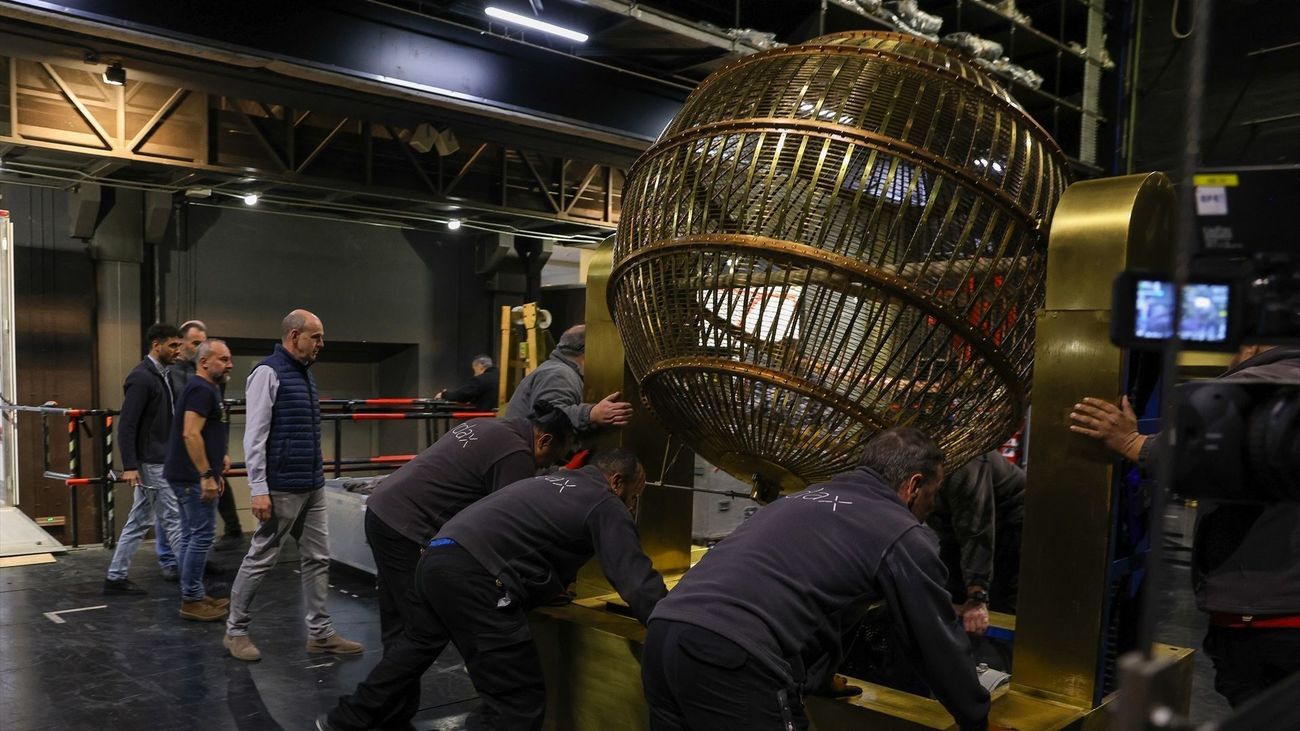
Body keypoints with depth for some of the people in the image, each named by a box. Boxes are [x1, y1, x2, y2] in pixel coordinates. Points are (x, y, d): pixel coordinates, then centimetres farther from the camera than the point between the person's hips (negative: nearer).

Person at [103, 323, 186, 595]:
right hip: (151, 463, -9)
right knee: (173, 518, -4)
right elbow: (126, 425, -20)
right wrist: (129, 466, -23)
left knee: (140, 521, 13)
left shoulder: (161, 375, 13)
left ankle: (115, 577, 20)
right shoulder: (141, 377, -16)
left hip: (158, 461, 9)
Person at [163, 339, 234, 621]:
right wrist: (207, 475, -24)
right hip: (194, 477, -11)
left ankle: (194, 596, 19)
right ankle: (191, 600, 0)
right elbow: (191, 434, -23)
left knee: (191, 537, 13)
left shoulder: (206, 389, 18)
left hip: (189, 475, 11)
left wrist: (219, 457, 23)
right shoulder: (202, 389, -15)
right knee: (201, 536, -6)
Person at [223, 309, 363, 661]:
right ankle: (236, 631, 19)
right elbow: (254, 436, -16)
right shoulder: (268, 372, -11)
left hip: (313, 487, 8)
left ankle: (320, 633, 16)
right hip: (282, 489, -8)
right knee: (260, 560, 4)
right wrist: (259, 490, -20)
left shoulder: (305, 374, 14)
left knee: (318, 559, 9)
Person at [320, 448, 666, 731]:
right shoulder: (606, 505, 2)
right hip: (473, 575, -9)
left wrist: (556, 586, 44)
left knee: (419, 642, 35)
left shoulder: (552, 480, 27)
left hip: (437, 557, 10)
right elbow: (637, 580, -6)